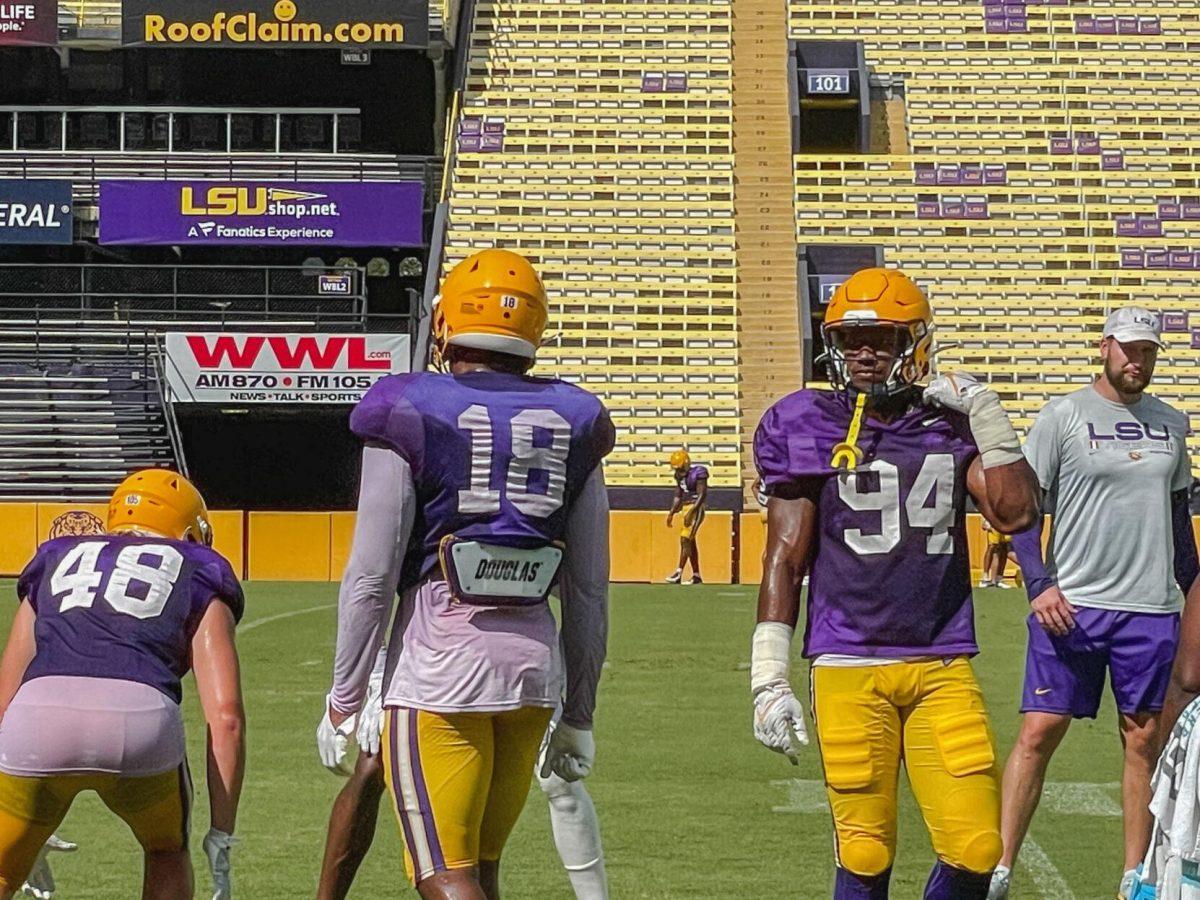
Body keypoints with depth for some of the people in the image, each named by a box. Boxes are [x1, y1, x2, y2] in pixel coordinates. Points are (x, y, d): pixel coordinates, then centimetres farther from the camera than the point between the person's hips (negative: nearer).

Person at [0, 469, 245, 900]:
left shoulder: (56, 560, 35)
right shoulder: (198, 575, 27)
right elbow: (225, 716, 15)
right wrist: (221, 836, 19)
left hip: (41, 711, 1)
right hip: (140, 718, -1)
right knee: (167, 854, 30)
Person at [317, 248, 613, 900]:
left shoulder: (411, 413, -5)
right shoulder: (572, 423, 8)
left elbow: (372, 574, -7)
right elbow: (589, 590, 10)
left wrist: (342, 701, 1)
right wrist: (579, 713, 19)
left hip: (440, 666, -5)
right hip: (535, 659, 5)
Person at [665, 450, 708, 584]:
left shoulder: (698, 473, -13)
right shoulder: (680, 475, 12)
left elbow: (702, 495, -18)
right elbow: (678, 496, 19)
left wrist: (691, 512, -24)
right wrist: (671, 513, 12)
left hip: (696, 509, -9)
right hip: (685, 508, 9)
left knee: (685, 540, -14)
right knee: (691, 542, 9)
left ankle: (679, 574, -18)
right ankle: (696, 576, 14)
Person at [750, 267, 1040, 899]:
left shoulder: (952, 425, 9)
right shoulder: (810, 430, 2)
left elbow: (1016, 514, -1)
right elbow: (784, 561, 2)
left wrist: (988, 419, -3)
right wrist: (768, 678, -2)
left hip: (944, 667, 2)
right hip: (849, 667, -2)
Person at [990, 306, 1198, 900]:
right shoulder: (1062, 417, -2)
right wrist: (1039, 584, -14)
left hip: (1152, 608, 4)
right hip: (1071, 606, -4)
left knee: (1145, 741, 6)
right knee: (1039, 733, -6)